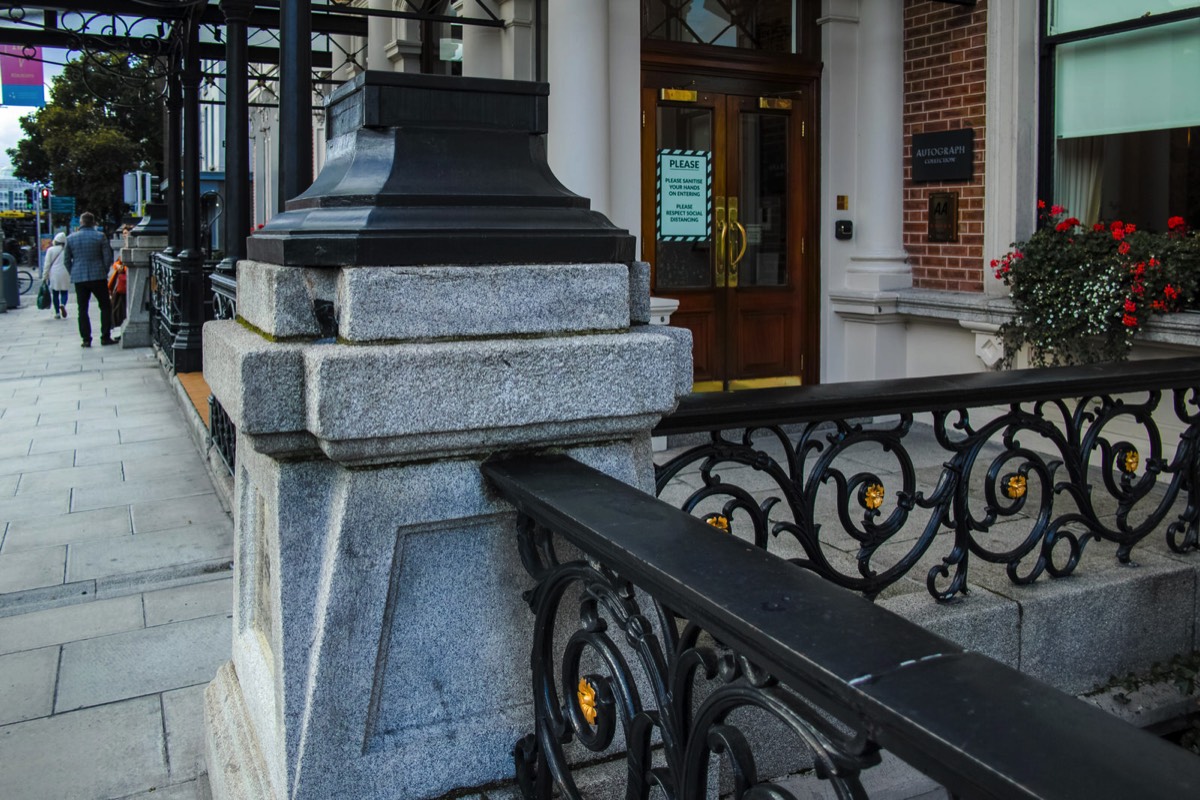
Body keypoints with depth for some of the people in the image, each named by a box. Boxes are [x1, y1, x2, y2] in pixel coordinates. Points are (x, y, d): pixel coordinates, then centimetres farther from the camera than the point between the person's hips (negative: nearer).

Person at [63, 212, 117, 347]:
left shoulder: (70, 238, 4)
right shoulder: (100, 236, -4)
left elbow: (66, 260, 7)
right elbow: (108, 257, -4)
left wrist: (73, 273, 18)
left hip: (78, 278, 2)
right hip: (98, 276, -2)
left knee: (82, 309, 6)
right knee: (105, 307, 7)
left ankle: (86, 339, 4)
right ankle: (105, 337, 3)